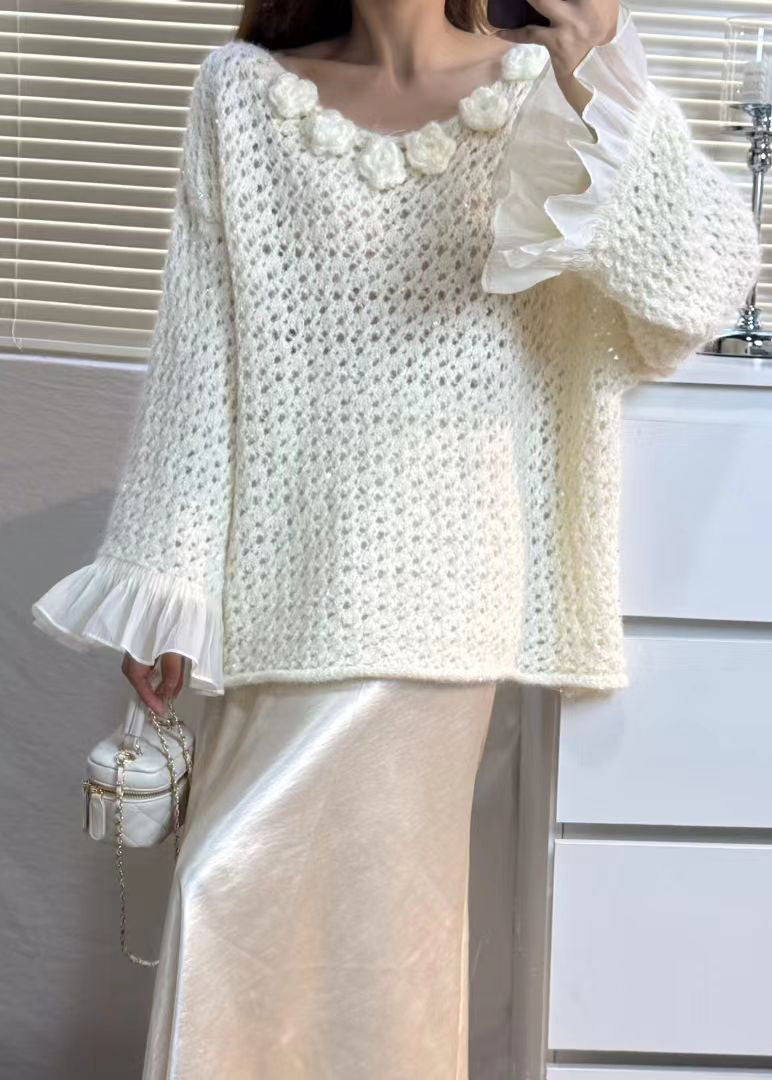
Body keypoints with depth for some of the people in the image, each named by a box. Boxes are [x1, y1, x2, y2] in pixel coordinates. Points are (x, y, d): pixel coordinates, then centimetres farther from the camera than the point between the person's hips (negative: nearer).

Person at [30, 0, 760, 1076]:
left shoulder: (544, 89, 0)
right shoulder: (242, 93, 5)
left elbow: (705, 282, -12)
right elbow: (197, 354, 4)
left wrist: (603, 87, -27)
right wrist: (162, 581, 2)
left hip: (430, 574, -3)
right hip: (282, 574, 3)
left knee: (243, 885, -5)